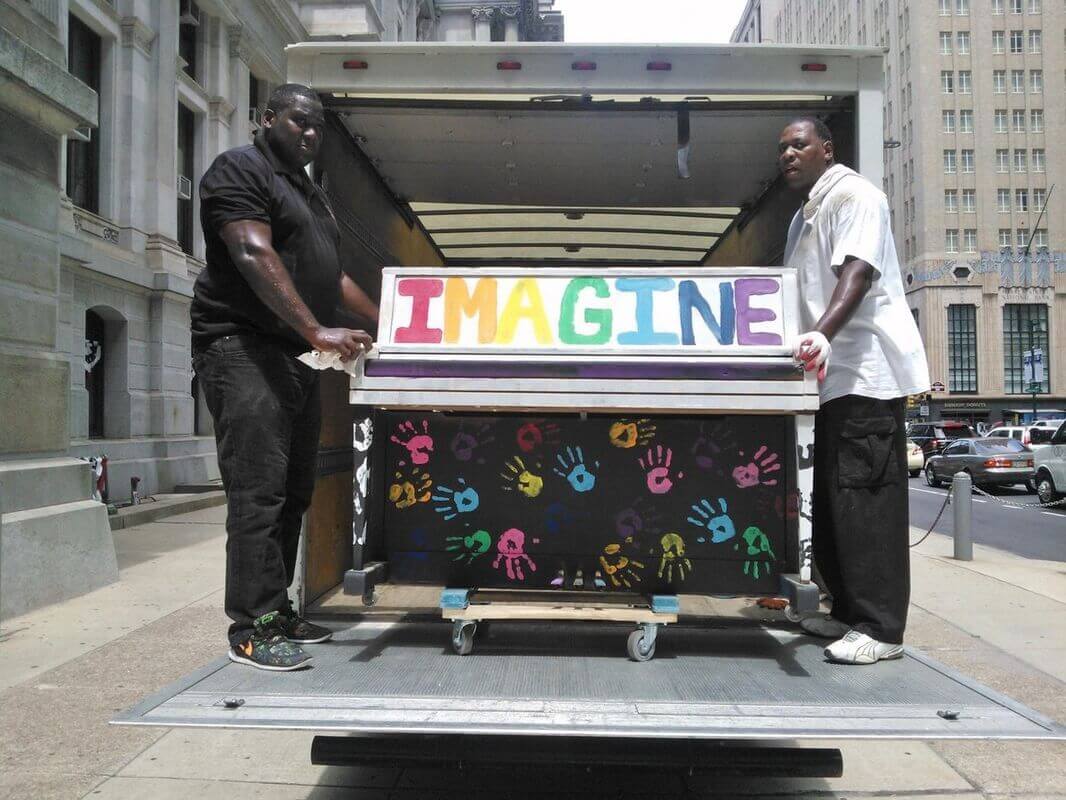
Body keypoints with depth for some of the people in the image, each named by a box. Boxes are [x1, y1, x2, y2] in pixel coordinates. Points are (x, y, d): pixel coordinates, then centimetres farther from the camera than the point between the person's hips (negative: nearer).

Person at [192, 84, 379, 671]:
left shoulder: (309, 193, 26)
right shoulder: (240, 170, -2)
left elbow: (333, 276, 27)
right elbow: (255, 256, -17)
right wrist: (317, 330, -26)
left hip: (297, 357, 9)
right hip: (244, 349, -9)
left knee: (292, 492, 8)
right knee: (258, 491, -12)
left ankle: (277, 611, 16)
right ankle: (252, 628, -5)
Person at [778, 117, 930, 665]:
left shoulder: (854, 196, -5)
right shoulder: (804, 218, 22)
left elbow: (857, 273, -21)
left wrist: (822, 335, -35)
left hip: (867, 371, -9)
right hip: (832, 375, 9)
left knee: (863, 497, -9)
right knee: (830, 500, 11)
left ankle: (879, 628, -1)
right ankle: (848, 611, 22)